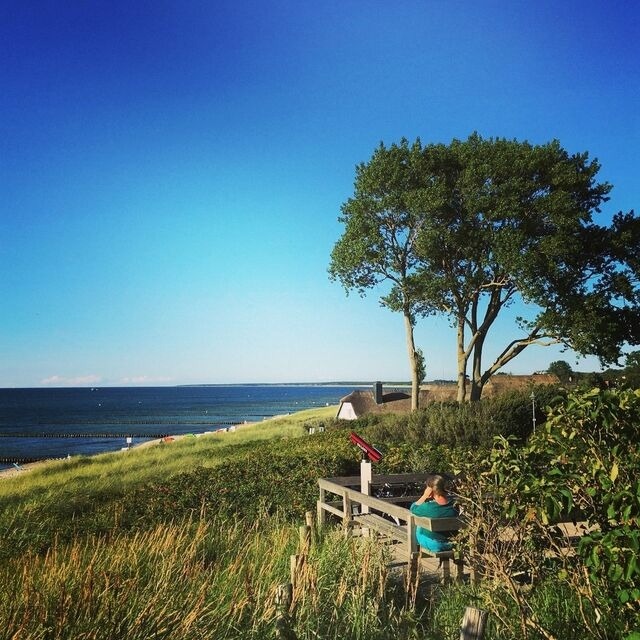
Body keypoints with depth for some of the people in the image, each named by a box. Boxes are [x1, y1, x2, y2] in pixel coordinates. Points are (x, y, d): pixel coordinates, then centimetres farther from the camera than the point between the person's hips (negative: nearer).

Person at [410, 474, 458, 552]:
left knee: (418, 529, 25)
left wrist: (424, 496, -17)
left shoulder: (428, 507, -32)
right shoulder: (454, 503, -20)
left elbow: (412, 508, -11)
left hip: (433, 545, -4)